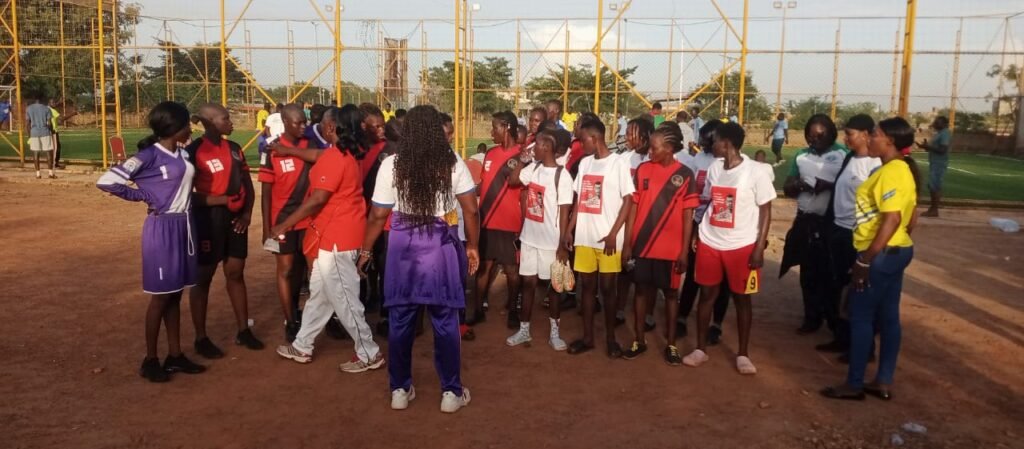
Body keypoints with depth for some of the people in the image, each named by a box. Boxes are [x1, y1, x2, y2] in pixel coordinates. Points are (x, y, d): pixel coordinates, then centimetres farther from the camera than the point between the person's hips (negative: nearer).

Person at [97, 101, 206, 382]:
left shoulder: (182, 154, 10)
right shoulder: (150, 155, -13)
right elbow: (106, 182, -16)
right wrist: (145, 196, -11)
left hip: (183, 226, 7)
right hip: (162, 228, -7)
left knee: (176, 294, 13)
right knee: (161, 296, 0)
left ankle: (175, 355, 22)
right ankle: (150, 360, 13)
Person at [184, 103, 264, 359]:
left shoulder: (234, 148, 10)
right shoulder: (194, 151, -10)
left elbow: (247, 185, 14)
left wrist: (247, 213, 2)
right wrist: (218, 199, -21)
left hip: (235, 217, 6)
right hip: (209, 218, -6)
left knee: (236, 273, 13)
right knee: (203, 277, 4)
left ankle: (243, 331, 24)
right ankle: (201, 338, 14)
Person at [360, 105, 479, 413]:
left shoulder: (392, 165, -4)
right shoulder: (453, 163, -3)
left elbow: (378, 215, -3)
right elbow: (471, 209, -4)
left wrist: (365, 250, 9)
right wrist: (472, 246, 8)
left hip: (403, 246, 0)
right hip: (442, 246, 0)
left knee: (400, 320, 12)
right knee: (445, 321, 8)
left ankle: (400, 390, 22)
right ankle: (451, 392, 17)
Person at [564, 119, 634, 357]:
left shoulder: (619, 163, -6)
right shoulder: (585, 163, 11)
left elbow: (627, 201, -8)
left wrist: (614, 234, -14)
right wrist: (569, 229, 7)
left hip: (608, 238, -5)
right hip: (584, 237, 5)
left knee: (607, 287, 3)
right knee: (587, 286, 10)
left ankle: (610, 337, 17)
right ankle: (587, 337, 20)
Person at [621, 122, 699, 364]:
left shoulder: (685, 175, -4)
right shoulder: (642, 169, 1)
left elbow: (688, 215, -3)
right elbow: (633, 207, 4)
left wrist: (684, 250, -6)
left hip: (671, 247, -2)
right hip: (642, 244, 2)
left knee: (670, 292, 9)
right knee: (642, 289, 11)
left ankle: (671, 344, 20)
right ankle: (639, 340, 23)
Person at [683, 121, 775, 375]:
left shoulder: (755, 171, -11)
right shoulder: (714, 167, 5)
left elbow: (765, 211, -7)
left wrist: (759, 247, -11)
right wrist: (697, 233, 9)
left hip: (742, 246, -4)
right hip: (709, 243, 4)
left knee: (741, 298, 7)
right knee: (706, 294, 9)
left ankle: (743, 354, 21)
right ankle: (701, 348, 21)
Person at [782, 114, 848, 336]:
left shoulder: (843, 155, -6)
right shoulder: (801, 156, 8)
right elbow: (787, 188, 9)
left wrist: (830, 185, -24)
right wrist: (798, 185, -11)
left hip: (832, 222, -4)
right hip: (805, 221, 5)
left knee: (830, 273, 3)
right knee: (808, 273, 11)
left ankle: (835, 320, 18)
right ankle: (812, 318, 23)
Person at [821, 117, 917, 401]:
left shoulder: (890, 172, -19)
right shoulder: (901, 171, 12)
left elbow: (892, 220, -26)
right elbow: (909, 220, 16)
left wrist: (864, 260, -24)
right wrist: (897, 242, 22)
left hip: (881, 254, -10)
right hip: (896, 251, 10)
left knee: (860, 317, -1)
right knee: (888, 317, 13)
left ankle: (854, 384, 8)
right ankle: (883, 383, 21)